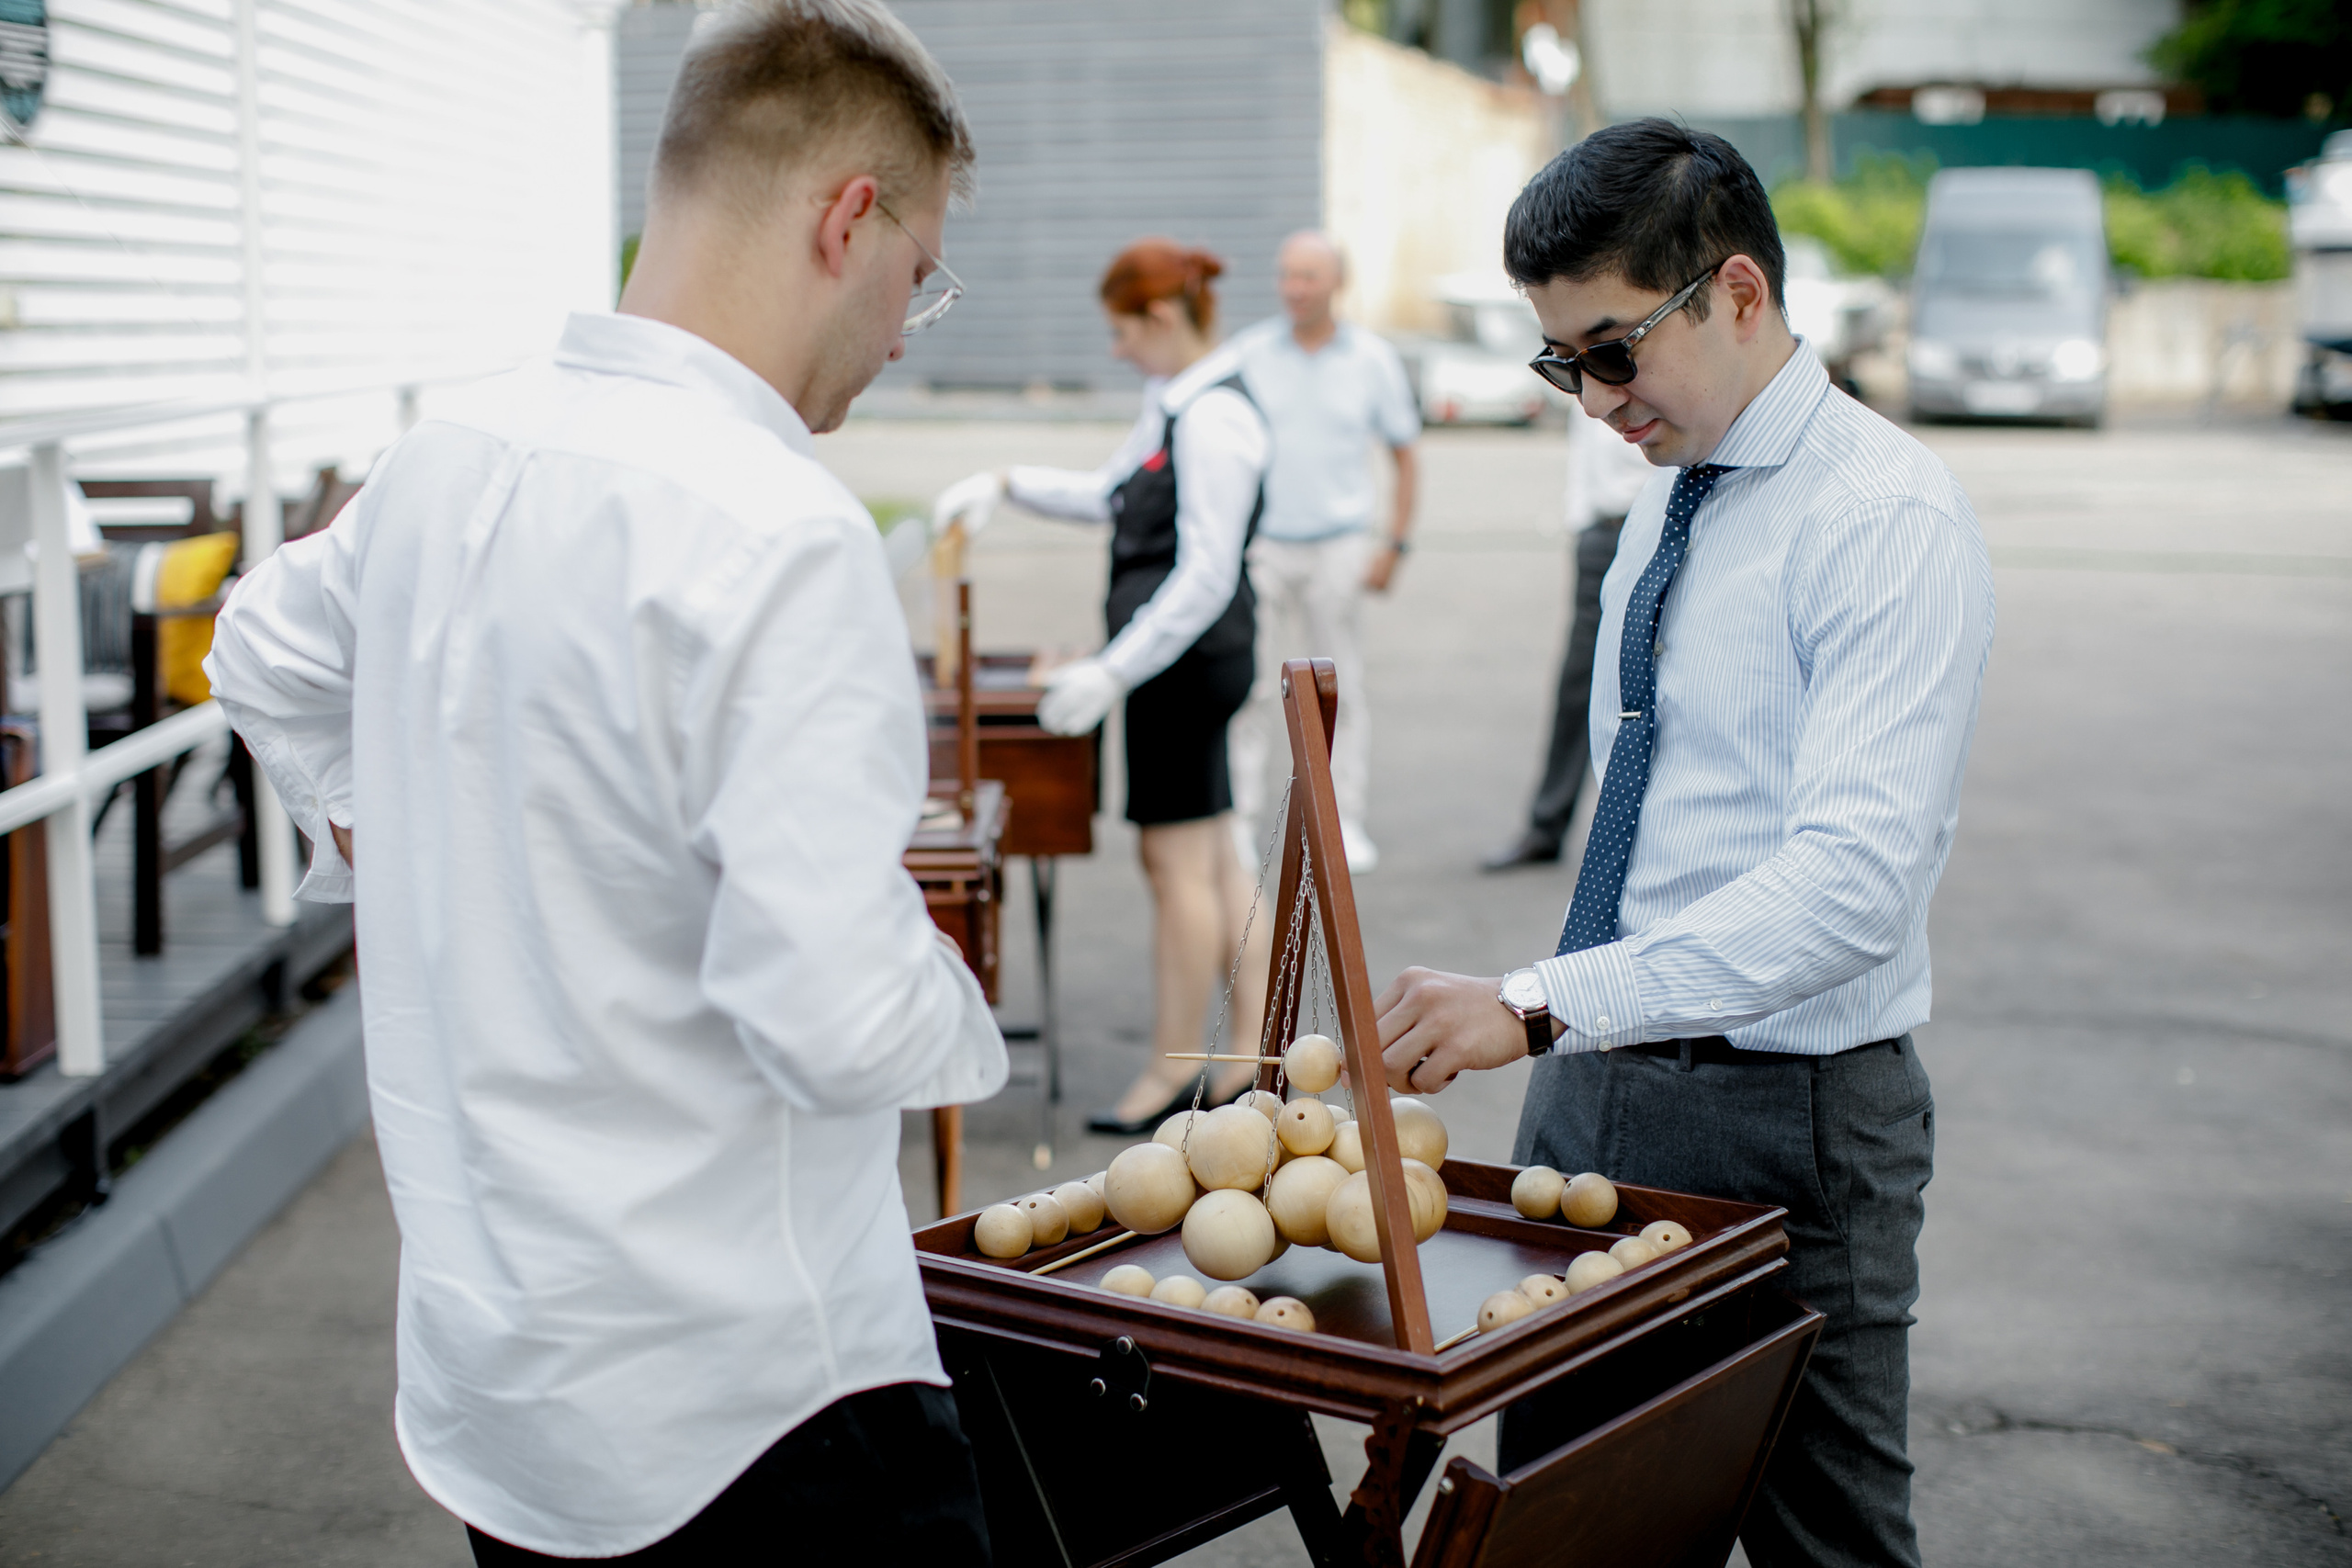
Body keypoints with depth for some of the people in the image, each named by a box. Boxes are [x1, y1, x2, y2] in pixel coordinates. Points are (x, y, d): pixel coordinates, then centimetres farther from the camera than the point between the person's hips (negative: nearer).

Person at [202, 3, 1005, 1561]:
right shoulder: (783, 538, -23)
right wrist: (958, 996, -7)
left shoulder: (447, 456, 3)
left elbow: (270, 658, 24)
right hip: (748, 1403, -8)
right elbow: (836, 1018, -28)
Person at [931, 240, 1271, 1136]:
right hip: (1187, 659, 10)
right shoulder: (1173, 403, 13)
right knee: (1213, 858, 13)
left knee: (1176, 860, -2)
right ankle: (1255, 1053, 20)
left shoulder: (1215, 419, -19)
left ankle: (1171, 1075, 7)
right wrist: (1007, 486, 16)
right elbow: (1109, 496, 26)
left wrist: (1114, 673, -23)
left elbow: (1204, 578, -23)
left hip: (1187, 657, -10)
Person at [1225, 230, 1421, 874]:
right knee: (1253, 686, -3)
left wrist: (1393, 544, 0)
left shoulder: (1373, 358, 4)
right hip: (1261, 544, 0)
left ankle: (1346, 822, 12)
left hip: (1340, 544, 0)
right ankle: (1242, 822, 3)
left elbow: (1405, 458, 9)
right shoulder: (1247, 354, 3)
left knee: (1340, 688, 4)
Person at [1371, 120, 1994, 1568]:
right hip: (1595, 1084, 8)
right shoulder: (1670, 503, 11)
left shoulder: (1890, 517, -17)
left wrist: (1542, 1003, -35)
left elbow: (1857, 877, -29)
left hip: (1790, 1123, -8)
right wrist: (1560, 1033, 13)